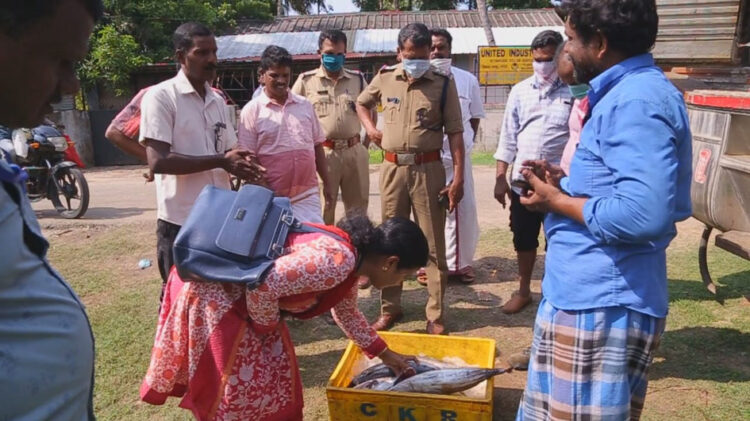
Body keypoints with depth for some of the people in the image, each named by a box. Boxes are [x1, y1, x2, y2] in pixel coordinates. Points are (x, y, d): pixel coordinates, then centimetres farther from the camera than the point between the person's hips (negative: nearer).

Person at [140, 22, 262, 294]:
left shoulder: (217, 101, 12)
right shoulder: (161, 96, -9)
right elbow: (158, 161, -18)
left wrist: (241, 164, -6)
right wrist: (220, 161, -18)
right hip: (180, 222, -6)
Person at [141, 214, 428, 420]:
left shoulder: (348, 258, 5)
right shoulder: (338, 260, -28)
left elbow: (346, 313, 23)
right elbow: (263, 286, -36)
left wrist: (384, 354, 29)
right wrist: (269, 326, -15)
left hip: (239, 292, 10)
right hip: (213, 289, -9)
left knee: (268, 370, 19)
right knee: (240, 381, 4)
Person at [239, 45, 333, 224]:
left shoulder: (305, 105, 9)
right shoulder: (251, 110, -2)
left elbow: (317, 146, 14)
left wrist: (327, 183, 13)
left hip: (308, 195, 3)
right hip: (272, 197, -3)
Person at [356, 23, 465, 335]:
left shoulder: (443, 84, -3)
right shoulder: (384, 79, 5)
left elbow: (455, 132, -4)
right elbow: (362, 103, 24)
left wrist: (458, 177, -9)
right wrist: (370, 128, 6)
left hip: (428, 169, -2)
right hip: (392, 168, 3)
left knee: (434, 244, 3)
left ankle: (435, 315, 15)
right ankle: (390, 308, 25)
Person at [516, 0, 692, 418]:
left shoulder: (636, 101, -20)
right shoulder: (629, 91, 14)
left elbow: (643, 214, -30)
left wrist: (558, 202, -16)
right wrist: (566, 181, 11)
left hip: (602, 302, -11)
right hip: (589, 294, 11)